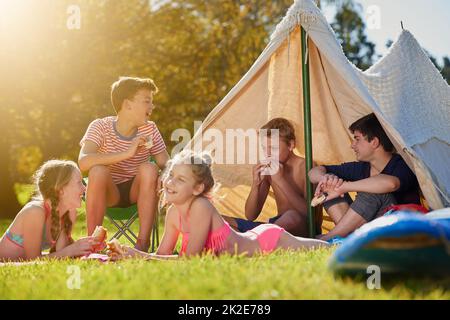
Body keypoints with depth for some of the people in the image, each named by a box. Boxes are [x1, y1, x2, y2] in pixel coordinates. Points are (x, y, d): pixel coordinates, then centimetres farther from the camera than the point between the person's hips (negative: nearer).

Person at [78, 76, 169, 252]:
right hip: (108, 192, -2)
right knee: (98, 171, -33)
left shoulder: (149, 129, -5)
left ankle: (143, 242, -25)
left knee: (149, 169, -28)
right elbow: (83, 162, -32)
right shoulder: (101, 127, -15)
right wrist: (127, 154, -40)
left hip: (137, 191, 2)